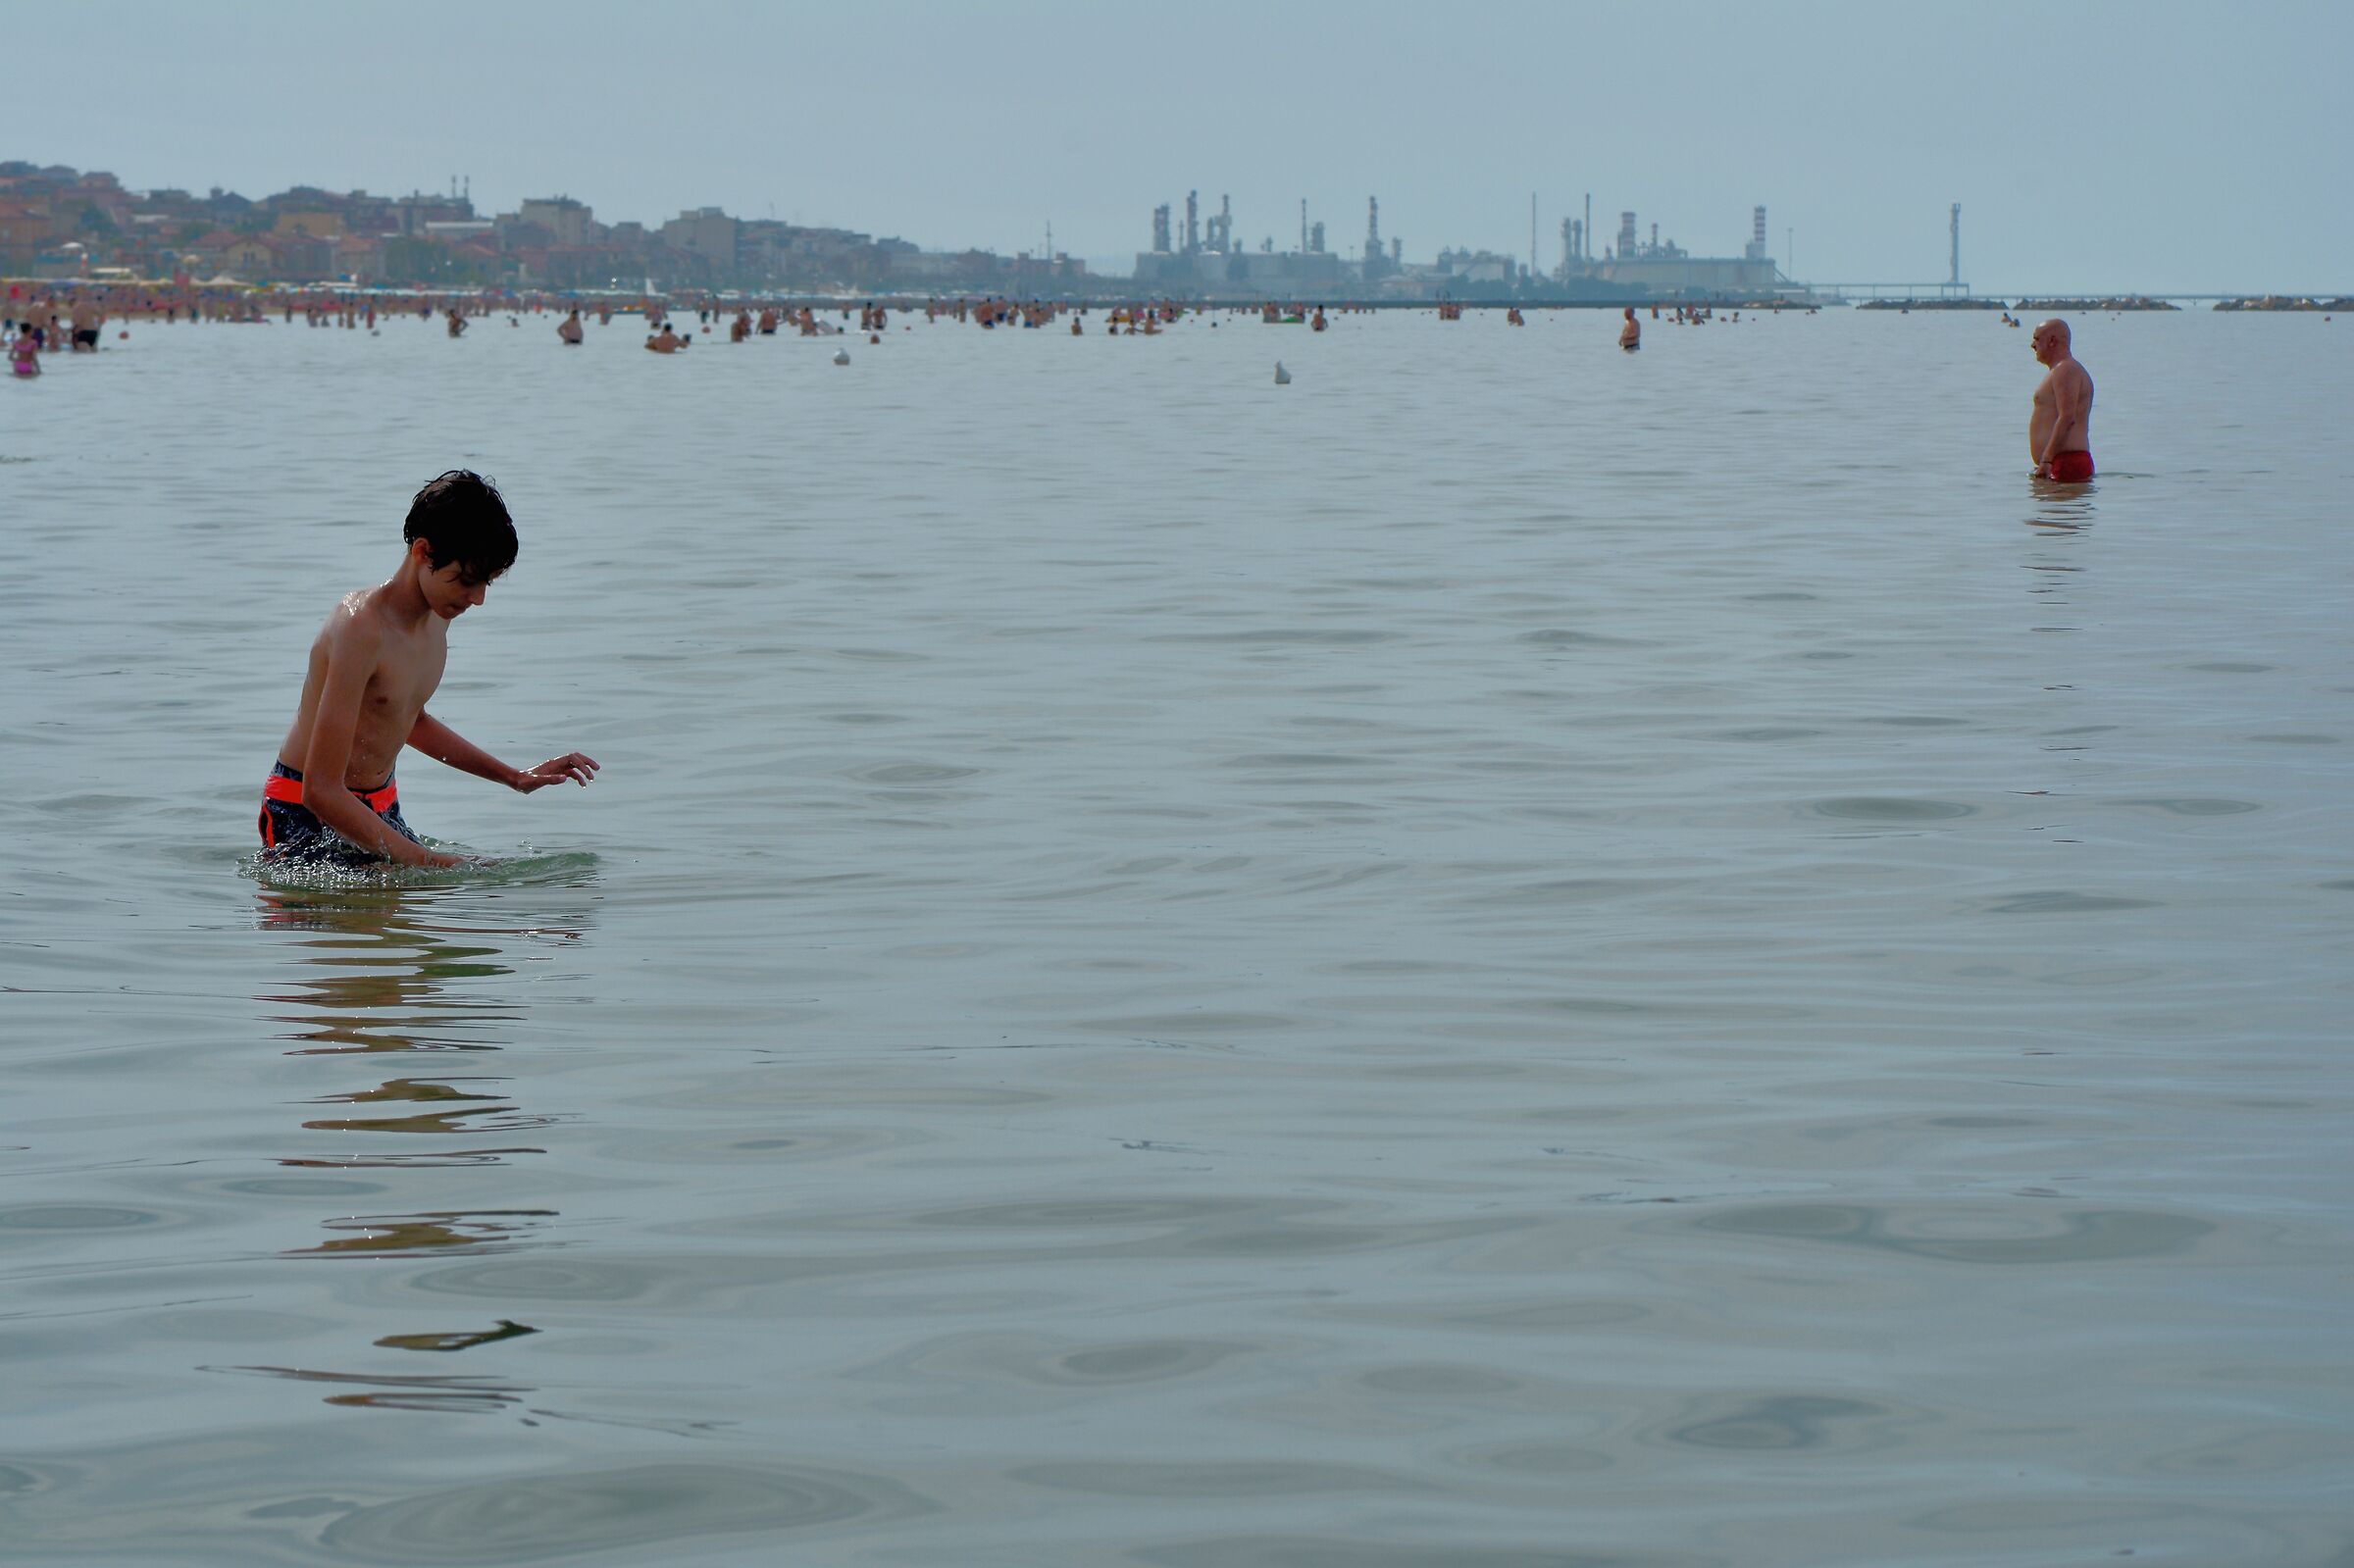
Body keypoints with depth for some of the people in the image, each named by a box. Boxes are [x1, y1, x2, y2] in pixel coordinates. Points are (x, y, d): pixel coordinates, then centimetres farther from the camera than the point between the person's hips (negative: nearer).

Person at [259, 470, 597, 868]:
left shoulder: (436, 617, 4)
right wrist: (424, 861, -30)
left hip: (380, 812, 9)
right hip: (307, 818, -9)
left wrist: (514, 776, 21)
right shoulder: (362, 628, -25)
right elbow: (321, 790, -28)